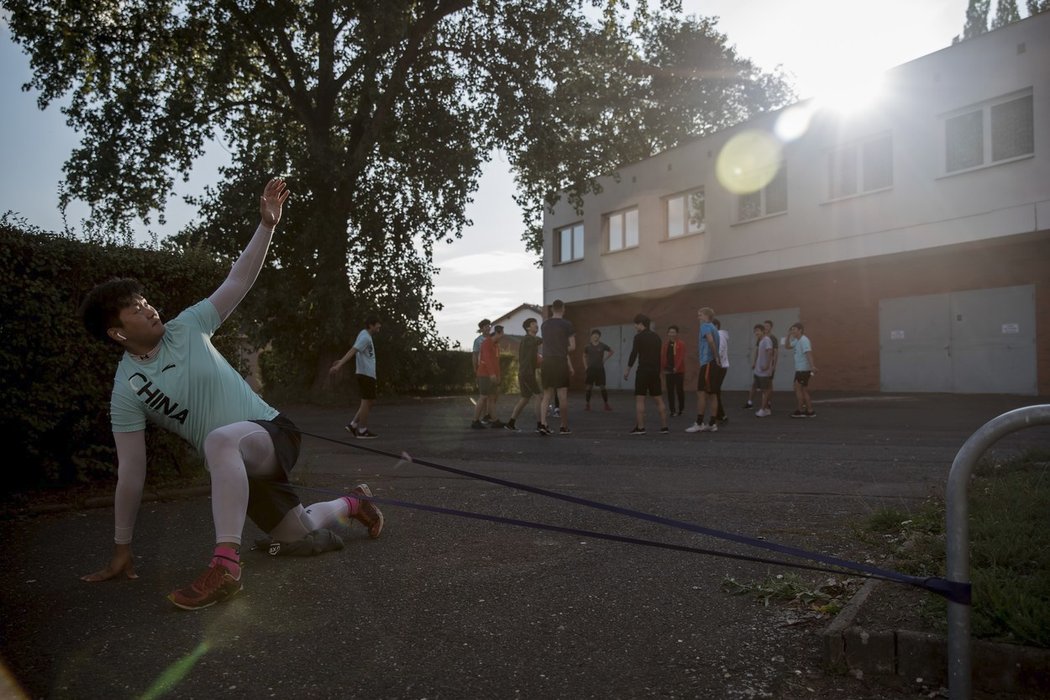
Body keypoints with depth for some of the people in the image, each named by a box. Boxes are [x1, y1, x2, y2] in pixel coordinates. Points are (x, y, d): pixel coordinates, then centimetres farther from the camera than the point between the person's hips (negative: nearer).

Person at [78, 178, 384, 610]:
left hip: (274, 432, -2)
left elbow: (239, 281, -5)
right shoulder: (126, 390, -6)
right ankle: (353, 502, 41)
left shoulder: (187, 327, -2)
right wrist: (121, 549, -4)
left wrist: (267, 225, -16)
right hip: (234, 465, 2)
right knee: (300, 534, 9)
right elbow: (131, 473, -6)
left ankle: (225, 567, -34)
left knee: (220, 440, -37)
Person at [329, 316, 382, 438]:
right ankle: (362, 431, -1)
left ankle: (353, 425, 11)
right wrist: (339, 365, -31)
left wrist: (340, 361, 32)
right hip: (366, 373, -10)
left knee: (369, 401, 11)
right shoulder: (365, 337, -12)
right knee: (367, 401, -5)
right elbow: (352, 351, -23)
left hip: (368, 374, 10)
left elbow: (352, 351, 26)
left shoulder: (365, 336, 19)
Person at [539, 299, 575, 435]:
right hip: (560, 362, -4)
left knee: (547, 394, 10)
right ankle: (564, 427, 9)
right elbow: (572, 347, -5)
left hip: (546, 361, 4)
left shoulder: (544, 325, 11)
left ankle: (543, 423, -5)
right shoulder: (566, 324, -4)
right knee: (562, 395, 3)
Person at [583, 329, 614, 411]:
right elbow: (584, 356, 12)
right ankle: (587, 404, 9)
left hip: (600, 368, 0)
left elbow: (611, 351, 12)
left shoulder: (602, 346, -2)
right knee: (589, 387, 1)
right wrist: (586, 367, 3)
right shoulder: (588, 346, 0)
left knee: (602, 387, -2)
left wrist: (605, 359, 4)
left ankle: (606, 405, 5)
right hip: (590, 368, 0)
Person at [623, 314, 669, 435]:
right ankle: (664, 427, 8)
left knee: (639, 399, -3)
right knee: (659, 400, 8)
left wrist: (628, 369, -2)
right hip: (655, 371, 7)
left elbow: (634, 354, -10)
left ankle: (640, 428, -6)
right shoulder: (656, 337, 13)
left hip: (643, 370, -7)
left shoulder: (639, 337, -7)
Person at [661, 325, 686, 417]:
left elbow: (681, 357, -13)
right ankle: (672, 410, 9)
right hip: (668, 371, 4)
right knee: (670, 391, 4)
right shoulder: (666, 344, 9)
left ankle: (681, 409, 20)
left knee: (679, 390, 4)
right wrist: (663, 368, 2)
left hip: (678, 371, -4)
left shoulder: (681, 344, -6)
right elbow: (663, 356, 10)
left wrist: (676, 368, -21)